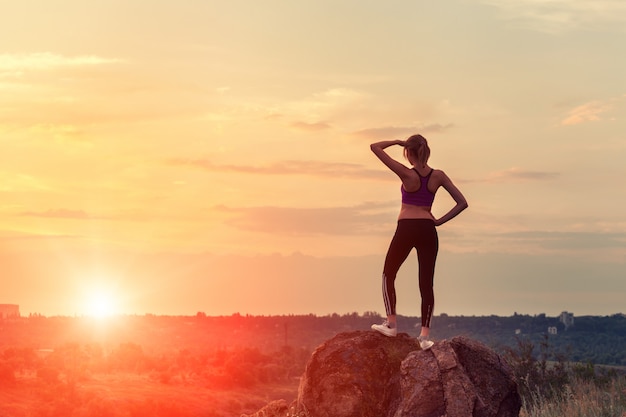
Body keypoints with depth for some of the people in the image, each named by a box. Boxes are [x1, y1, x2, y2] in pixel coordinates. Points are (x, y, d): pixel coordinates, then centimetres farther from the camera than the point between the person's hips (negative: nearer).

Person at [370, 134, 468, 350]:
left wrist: (397, 142, 2)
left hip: (406, 229, -3)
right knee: (426, 283, 5)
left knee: (388, 275, 17)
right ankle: (424, 335, -3)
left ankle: (391, 324, 11)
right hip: (428, 230, 3)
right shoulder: (438, 176, 0)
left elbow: (375, 147, -9)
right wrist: (440, 220, 2)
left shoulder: (407, 174, -11)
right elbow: (462, 203, 0)